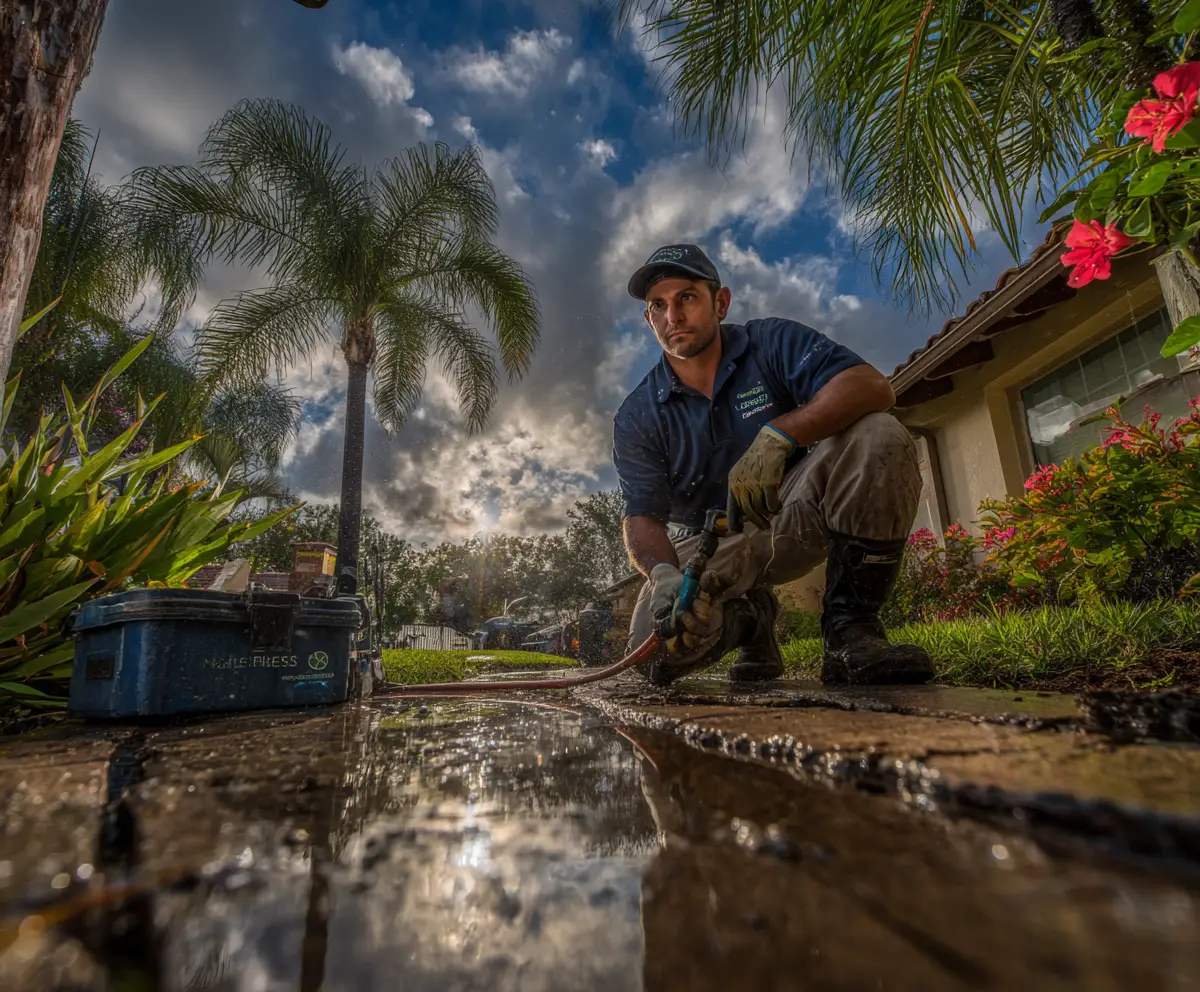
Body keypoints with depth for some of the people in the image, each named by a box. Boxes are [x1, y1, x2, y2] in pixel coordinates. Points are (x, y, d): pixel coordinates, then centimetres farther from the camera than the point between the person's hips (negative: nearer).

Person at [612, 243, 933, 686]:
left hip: (794, 514, 0)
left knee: (878, 437, -27)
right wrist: (663, 574, -35)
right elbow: (641, 517, -11)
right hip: (713, 545, 1)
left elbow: (873, 387, -20)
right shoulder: (636, 417, -3)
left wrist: (777, 436, -38)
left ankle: (849, 626, -19)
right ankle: (749, 619, 9)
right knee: (659, 652, -26)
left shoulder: (772, 342, -5)